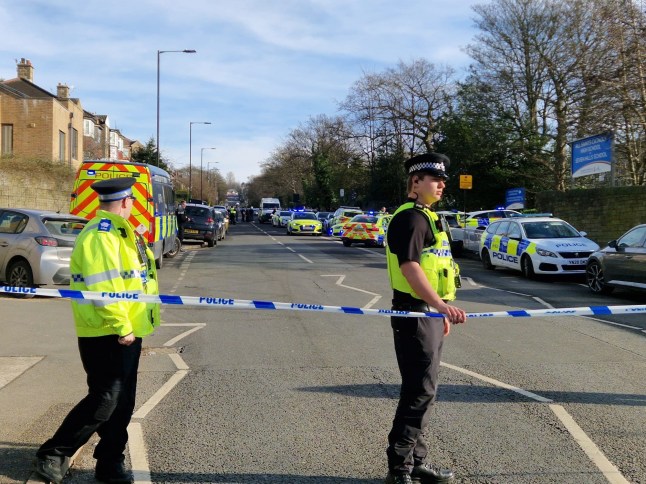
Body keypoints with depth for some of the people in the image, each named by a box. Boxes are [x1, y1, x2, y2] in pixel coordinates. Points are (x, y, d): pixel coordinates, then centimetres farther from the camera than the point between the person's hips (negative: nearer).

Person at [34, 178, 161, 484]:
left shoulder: (120, 232, 16)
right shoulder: (100, 235, -17)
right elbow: (102, 288, -26)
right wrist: (121, 327, -25)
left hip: (126, 332, 10)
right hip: (107, 335, -10)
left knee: (122, 403, 13)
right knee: (103, 403, -6)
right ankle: (52, 455, 11)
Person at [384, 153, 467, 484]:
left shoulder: (425, 217, 19)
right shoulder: (410, 217, -14)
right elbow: (409, 268, -25)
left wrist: (440, 312, 25)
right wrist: (440, 305, -35)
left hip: (429, 313, 10)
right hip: (416, 314, -10)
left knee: (423, 389, 15)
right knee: (419, 391, -7)